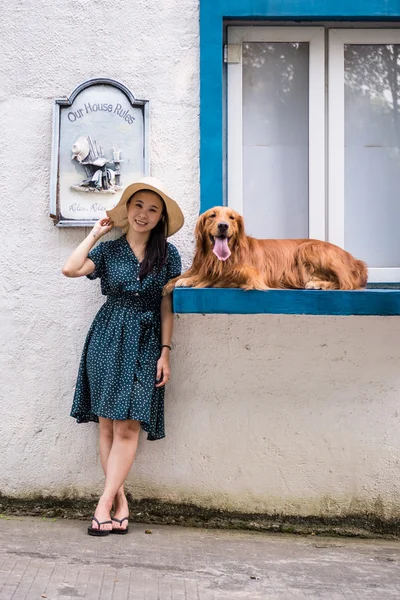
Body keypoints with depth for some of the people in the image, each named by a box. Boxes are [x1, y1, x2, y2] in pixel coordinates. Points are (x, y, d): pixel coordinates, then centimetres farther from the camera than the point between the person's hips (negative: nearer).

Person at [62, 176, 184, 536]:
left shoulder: (167, 254, 5)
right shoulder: (108, 250, 6)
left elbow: (167, 306, 4)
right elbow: (70, 269, -11)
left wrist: (165, 352, -2)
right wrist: (96, 233, 0)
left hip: (145, 343, -1)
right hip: (108, 339, 1)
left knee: (127, 426, -9)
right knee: (107, 423, -1)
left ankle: (105, 503, -7)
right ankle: (120, 500, 5)